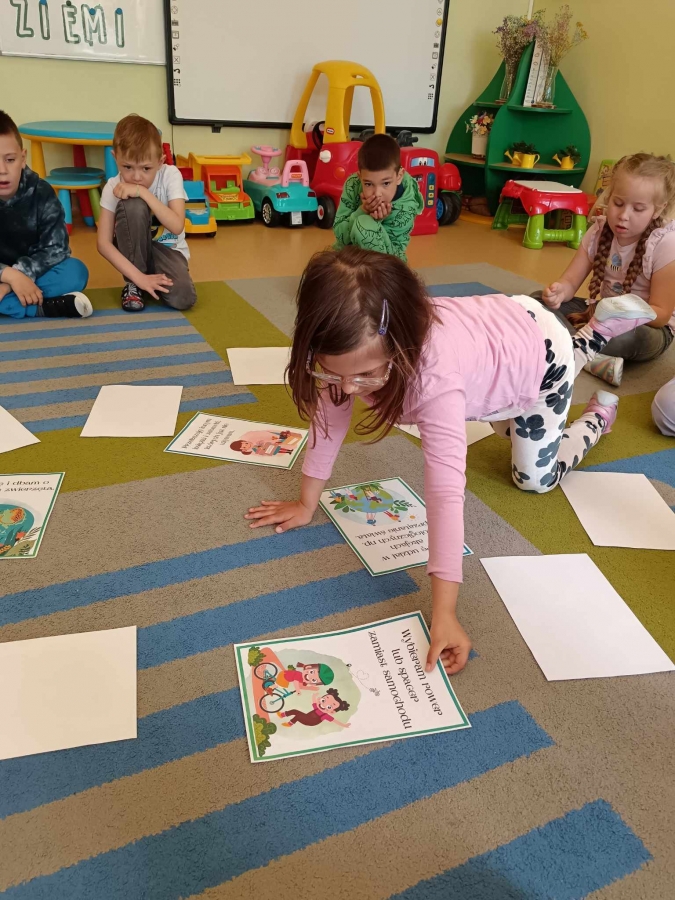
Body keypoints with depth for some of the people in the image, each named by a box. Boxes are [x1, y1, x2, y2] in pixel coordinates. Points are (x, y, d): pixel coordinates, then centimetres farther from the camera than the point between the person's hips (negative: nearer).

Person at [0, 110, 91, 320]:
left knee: (76, 271, -25)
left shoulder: (41, 193, -13)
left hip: (29, 274, 0)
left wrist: (18, 274, -28)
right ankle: (44, 307, -31)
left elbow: (55, 248, -17)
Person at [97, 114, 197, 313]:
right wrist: (138, 277, -29)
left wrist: (143, 192, -33)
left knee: (182, 298, -32)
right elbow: (104, 243, -19)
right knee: (132, 205, -31)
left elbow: (177, 226, -28)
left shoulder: (170, 175, -17)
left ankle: (152, 276, 5)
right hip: (133, 251, 1)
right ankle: (132, 284, -15)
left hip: (167, 250, 0)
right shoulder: (113, 188, -16)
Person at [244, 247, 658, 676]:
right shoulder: (357, 344, -34)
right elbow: (329, 414, -21)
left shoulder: (435, 376, -50)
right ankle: (599, 329, 44)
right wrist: (307, 503, -15)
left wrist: (444, 615, -53)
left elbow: (447, 491, -53)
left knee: (535, 478, 7)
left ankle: (600, 413, 33)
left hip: (542, 356, -6)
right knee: (513, 430, 34)